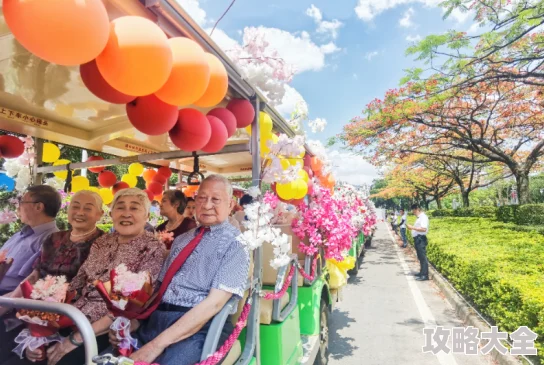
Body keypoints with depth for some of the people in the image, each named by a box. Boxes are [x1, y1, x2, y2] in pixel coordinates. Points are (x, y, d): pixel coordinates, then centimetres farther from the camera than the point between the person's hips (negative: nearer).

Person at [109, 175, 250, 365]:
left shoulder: (235, 244, -6)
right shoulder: (181, 240, 17)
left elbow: (213, 303, -15)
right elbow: (160, 288, 16)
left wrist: (158, 344, -20)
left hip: (199, 328, -6)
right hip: (154, 320, 6)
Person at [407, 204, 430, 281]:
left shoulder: (423, 217, -14)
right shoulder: (419, 217, 16)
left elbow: (423, 229, -25)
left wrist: (413, 227, -22)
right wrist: (411, 227, 10)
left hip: (421, 239, -10)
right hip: (417, 239, 10)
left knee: (423, 257, -6)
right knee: (420, 257, 17)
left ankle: (425, 275, -2)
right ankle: (422, 272, 28)